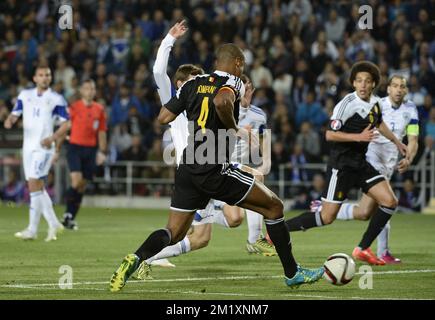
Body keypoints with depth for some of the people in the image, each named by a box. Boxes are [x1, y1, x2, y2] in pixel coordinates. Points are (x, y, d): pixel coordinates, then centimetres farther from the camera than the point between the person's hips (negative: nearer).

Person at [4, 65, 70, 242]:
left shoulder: (56, 99, -2)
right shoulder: (25, 95, 11)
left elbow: (66, 124, -2)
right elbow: (15, 113, 13)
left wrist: (53, 138, -16)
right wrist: (9, 121, -10)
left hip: (44, 147, -6)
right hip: (28, 146, 6)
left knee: (34, 184, -14)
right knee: (37, 186, 8)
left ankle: (32, 229, -12)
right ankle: (53, 223, 20)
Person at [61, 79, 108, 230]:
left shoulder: (99, 109, 9)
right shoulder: (74, 107, -2)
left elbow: (102, 132, 15)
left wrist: (102, 152, 9)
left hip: (91, 150, 4)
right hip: (75, 147, -4)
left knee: (82, 186, 3)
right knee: (76, 181, -18)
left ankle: (71, 218, 11)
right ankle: (67, 214, -6)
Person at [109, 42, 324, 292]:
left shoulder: (193, 84, 13)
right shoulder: (233, 82, -4)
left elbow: (164, 118, 9)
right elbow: (222, 102, -29)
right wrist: (235, 129, -12)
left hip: (188, 169, 6)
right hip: (216, 171, -6)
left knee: (174, 233, 10)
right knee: (274, 206, 9)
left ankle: (136, 259, -17)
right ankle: (292, 274, 12)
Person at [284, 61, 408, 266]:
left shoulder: (374, 103, 6)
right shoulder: (347, 104, -18)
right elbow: (330, 134, -21)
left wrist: (397, 142, 35)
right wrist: (359, 136, -27)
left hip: (360, 164, 8)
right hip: (342, 164, -8)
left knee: (389, 202, -3)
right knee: (327, 217, -9)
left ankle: (363, 249, 6)